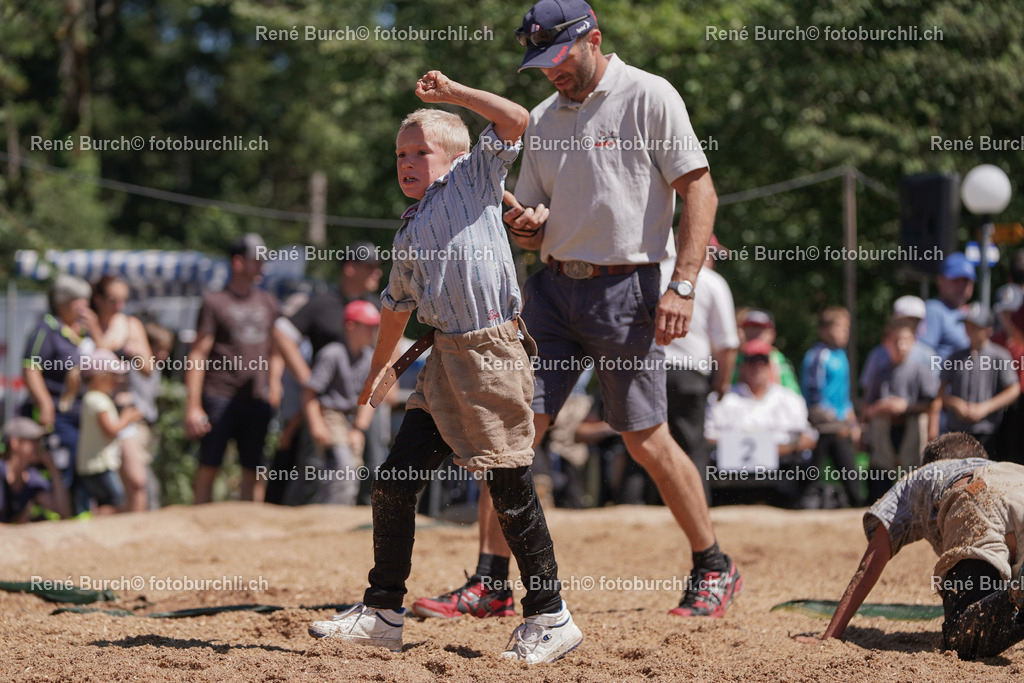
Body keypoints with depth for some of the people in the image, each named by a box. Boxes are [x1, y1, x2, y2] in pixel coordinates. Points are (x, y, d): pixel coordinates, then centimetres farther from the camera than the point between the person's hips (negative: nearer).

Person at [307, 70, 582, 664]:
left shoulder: (472, 176, 4)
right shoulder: (410, 235, 20)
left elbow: (515, 121, -9)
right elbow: (398, 305, 32)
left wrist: (454, 93, -11)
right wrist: (380, 366, 39)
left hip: (494, 350, -7)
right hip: (446, 359, 7)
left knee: (512, 492, -4)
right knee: (395, 480, 4)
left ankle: (550, 618, 6)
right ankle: (383, 613, 14)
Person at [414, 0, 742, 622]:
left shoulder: (649, 97, -4)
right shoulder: (543, 119, 14)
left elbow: (699, 191, -9)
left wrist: (682, 286, -18)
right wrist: (524, 225, -6)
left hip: (625, 287, -6)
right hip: (555, 286, 6)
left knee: (646, 440, -2)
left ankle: (714, 569, 15)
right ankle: (490, 584, 1)